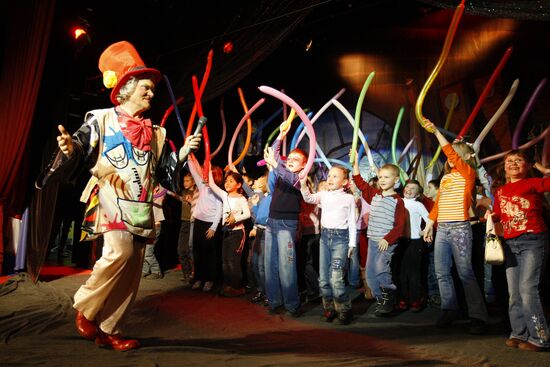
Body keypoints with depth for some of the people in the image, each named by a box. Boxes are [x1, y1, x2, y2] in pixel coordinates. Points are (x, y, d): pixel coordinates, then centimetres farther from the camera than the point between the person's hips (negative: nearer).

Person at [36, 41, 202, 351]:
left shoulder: (154, 132, 18)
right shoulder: (101, 119, 5)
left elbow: (164, 169, 20)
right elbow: (82, 151, -2)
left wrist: (183, 152, 6)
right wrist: (71, 149, -23)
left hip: (141, 207, 5)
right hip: (111, 199, -5)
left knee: (131, 270, 2)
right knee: (120, 252, -26)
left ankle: (109, 331, 13)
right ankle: (86, 309, -1)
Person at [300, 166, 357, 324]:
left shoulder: (348, 198, 2)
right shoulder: (323, 195, 9)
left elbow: (352, 222, 2)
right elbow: (309, 198, -9)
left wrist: (352, 244, -2)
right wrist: (304, 184, -26)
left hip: (341, 237, -4)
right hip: (325, 236, 4)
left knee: (336, 278, -12)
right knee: (323, 278, 6)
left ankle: (344, 310, 6)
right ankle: (329, 308, 22)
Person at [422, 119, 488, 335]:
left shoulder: (468, 173, -2)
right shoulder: (445, 177, 17)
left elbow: (452, 154, -15)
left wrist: (435, 131, -16)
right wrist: (429, 224, 16)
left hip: (460, 228, -7)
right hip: (442, 228, 7)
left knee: (465, 273, -7)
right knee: (442, 272, 7)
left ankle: (478, 316, 0)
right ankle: (449, 310, 18)